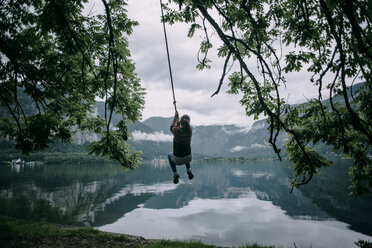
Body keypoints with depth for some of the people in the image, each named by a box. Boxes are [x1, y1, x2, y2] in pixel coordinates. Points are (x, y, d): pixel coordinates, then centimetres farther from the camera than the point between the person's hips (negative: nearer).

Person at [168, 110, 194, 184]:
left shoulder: (177, 130, -19)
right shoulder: (190, 130, -11)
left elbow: (172, 127, 6)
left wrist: (175, 117, 13)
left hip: (177, 160, -3)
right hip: (188, 158, 3)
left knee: (169, 155, 32)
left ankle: (175, 173, 14)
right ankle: (188, 170, 22)